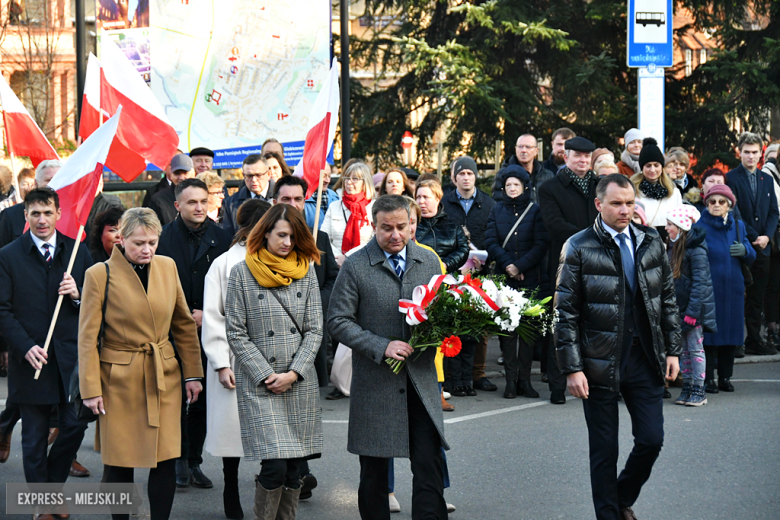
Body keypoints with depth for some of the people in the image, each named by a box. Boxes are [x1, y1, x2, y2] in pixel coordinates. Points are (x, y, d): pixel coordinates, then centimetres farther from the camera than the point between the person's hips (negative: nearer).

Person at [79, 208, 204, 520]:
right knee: (119, 463, 3)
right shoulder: (100, 274, -8)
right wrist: (90, 388, -8)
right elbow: (87, 337, -5)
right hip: (120, 378, -3)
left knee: (166, 460, 0)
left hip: (164, 377, 3)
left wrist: (192, 373, 10)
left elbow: (183, 324, 12)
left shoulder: (167, 267, 4)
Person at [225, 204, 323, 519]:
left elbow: (314, 330, 6)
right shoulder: (242, 273, -1)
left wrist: (293, 373, -6)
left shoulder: (306, 271, 7)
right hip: (259, 384, -3)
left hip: (300, 384, 3)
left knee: (294, 469, 5)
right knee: (275, 467, -12)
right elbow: (236, 333, -2)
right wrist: (265, 376, -8)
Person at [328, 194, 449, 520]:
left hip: (422, 381, 2)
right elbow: (338, 322, -6)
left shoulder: (430, 262, 8)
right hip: (375, 381, -2)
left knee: (429, 467, -4)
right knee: (374, 472, 9)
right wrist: (382, 346, -16)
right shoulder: (355, 267, -4)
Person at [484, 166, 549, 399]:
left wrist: (520, 266, -12)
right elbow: (491, 242, 3)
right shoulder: (497, 211, 11)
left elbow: (541, 244, -3)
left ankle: (525, 379, 5)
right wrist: (507, 265, -11)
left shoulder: (535, 211, 5)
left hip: (531, 277, -1)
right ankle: (511, 378, 1)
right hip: (503, 278, 1)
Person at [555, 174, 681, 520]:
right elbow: (566, 313, -8)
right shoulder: (580, 248, -7)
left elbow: (668, 300, 13)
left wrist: (672, 350, 7)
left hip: (646, 358, 4)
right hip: (600, 362, -3)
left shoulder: (651, 243, 6)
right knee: (604, 451, 5)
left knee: (651, 440, 3)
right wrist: (572, 368, -12)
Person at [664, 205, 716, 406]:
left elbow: (700, 283, -18)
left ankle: (699, 390, 5)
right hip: (678, 307, 8)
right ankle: (686, 388, 17)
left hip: (695, 307, -8)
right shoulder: (673, 248, 10)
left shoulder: (696, 250, -15)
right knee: (683, 349, 11)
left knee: (695, 348, -1)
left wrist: (692, 311, -21)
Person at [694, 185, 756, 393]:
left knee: (731, 333, 8)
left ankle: (725, 377, 19)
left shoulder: (738, 226, 11)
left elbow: (751, 257, 13)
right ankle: (708, 378, 7)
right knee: (708, 332, -2)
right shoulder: (699, 227, -3)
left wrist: (745, 250, -10)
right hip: (708, 288, -4)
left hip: (733, 288, 4)